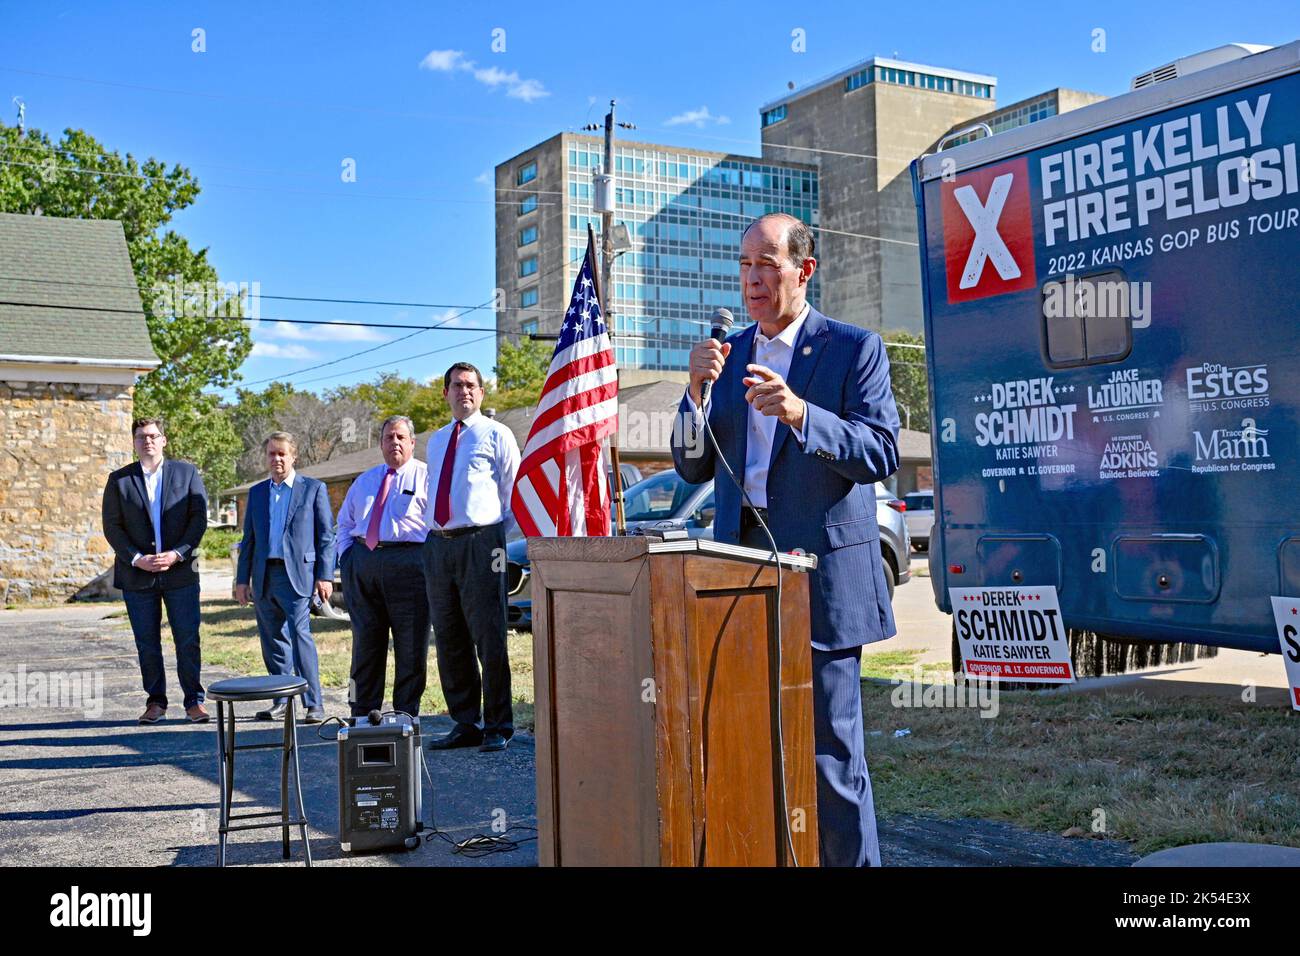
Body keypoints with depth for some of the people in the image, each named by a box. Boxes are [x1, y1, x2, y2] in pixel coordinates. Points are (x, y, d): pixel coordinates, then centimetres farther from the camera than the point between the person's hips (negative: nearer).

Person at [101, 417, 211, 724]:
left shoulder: (187, 473, 6)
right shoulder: (119, 480, 6)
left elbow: (199, 518, 1)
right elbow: (112, 527, 3)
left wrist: (177, 554, -12)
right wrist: (136, 559, -10)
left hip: (180, 570, -1)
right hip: (137, 573, 1)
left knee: (188, 640, -3)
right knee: (147, 643, 5)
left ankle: (194, 702, 6)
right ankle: (156, 702, 15)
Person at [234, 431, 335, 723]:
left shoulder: (314, 488, 5)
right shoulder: (256, 492, 17)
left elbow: (326, 536, 2)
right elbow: (248, 538, 18)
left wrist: (325, 576, -6)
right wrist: (242, 579, 11)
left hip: (298, 575, -5)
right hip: (264, 577, 5)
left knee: (300, 634, -15)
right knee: (273, 641, 8)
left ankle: (314, 704, -12)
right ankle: (281, 702, 16)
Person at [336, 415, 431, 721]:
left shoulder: (427, 476, 4)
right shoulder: (364, 480, 21)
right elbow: (344, 523, 26)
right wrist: (347, 556, 10)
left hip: (408, 565, -5)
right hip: (363, 563, 5)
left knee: (410, 647, -2)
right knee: (365, 644, 8)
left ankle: (405, 717, 6)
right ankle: (362, 718, 15)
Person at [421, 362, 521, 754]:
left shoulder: (496, 435, 2)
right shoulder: (436, 441, 20)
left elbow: (514, 491, 3)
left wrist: (497, 532, -3)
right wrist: (432, 531, 14)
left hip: (480, 542, -6)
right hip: (438, 545, 7)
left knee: (489, 639, -7)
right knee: (449, 641, 9)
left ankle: (498, 726, 1)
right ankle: (465, 724, 17)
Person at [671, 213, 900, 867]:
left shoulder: (854, 348, -1)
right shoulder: (728, 355, 14)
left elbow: (881, 453, -12)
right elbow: (693, 467, 10)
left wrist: (799, 412, -25)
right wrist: (697, 390, -7)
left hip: (821, 573, -5)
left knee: (831, 752, -4)